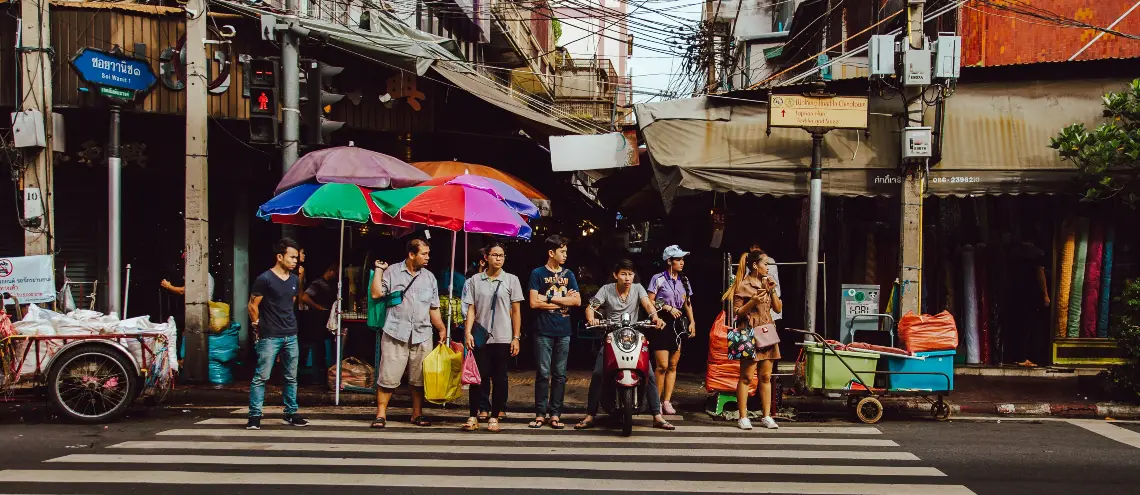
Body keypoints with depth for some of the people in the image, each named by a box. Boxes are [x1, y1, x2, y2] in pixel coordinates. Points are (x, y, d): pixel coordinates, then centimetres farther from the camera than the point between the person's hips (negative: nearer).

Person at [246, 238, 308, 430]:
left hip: (291, 336, 7)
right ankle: (254, 416, 3)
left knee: (291, 377, 11)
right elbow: (253, 305, -5)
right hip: (270, 337, -6)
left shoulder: (294, 279, 11)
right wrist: (259, 328, 1)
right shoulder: (265, 279, -10)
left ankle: (291, 413, 20)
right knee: (261, 377, -3)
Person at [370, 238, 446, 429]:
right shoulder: (392, 272, 3)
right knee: (388, 377, -3)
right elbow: (376, 294, -6)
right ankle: (381, 414, 6)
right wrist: (378, 270, -5)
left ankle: (417, 414, 19)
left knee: (419, 378, 7)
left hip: (422, 335, 3)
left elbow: (434, 308, 15)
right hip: (395, 334, -3)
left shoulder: (429, 277, 13)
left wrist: (442, 328, 4)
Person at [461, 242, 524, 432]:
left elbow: (516, 311, 4)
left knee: (499, 377, 3)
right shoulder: (475, 280, 5)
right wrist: (468, 332, -8)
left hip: (503, 338, 0)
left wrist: (516, 338, -1)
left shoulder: (511, 280, 4)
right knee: (479, 376, 1)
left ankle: (495, 416, 10)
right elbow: (471, 309, 4)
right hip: (480, 337, 0)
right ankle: (474, 415, 6)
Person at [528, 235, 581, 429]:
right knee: (543, 374, -2)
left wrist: (550, 299, -7)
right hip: (544, 331, -3)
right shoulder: (538, 273, 2)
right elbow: (534, 303, -8)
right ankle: (540, 413, 5)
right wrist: (563, 301, -6)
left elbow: (577, 301, 2)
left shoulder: (568, 274, 13)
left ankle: (555, 414, 10)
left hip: (563, 332, 3)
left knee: (560, 375, 4)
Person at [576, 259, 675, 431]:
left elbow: (647, 304, -14)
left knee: (650, 375, -10)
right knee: (597, 374, -15)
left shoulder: (638, 288, 2)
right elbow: (590, 307, -7)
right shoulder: (606, 289, 0)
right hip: (611, 337, -1)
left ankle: (657, 417, -1)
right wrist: (591, 318, -31)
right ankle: (590, 416, -6)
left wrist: (655, 317, -36)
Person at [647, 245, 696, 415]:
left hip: (678, 324, 6)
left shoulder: (684, 280, 14)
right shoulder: (658, 279, -3)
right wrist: (668, 307, -13)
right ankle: (656, 401, 1)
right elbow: (650, 302, -6)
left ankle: (667, 401, 8)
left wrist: (692, 322, 8)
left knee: (673, 365, 4)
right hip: (662, 323, -6)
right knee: (662, 365, -10)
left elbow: (687, 303, 19)